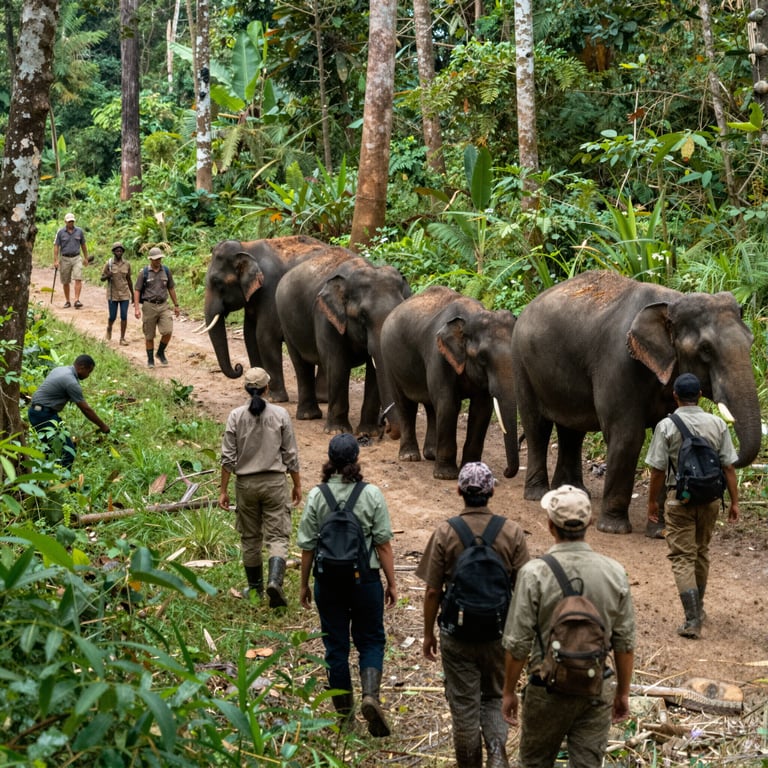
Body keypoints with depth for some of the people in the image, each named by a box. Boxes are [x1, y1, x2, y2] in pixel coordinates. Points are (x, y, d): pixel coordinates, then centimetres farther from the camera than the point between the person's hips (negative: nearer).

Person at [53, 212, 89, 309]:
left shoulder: (79, 231, 3)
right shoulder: (60, 232, -2)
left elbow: (83, 245, 13)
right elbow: (56, 246, -3)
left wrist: (86, 258, 16)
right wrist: (55, 260, -9)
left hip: (76, 258, 0)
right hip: (65, 259, 0)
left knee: (78, 279, -15)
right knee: (65, 282, 7)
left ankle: (77, 300, -17)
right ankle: (67, 301, 19)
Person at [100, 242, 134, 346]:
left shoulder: (126, 264, 1)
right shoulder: (108, 264, -6)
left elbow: (129, 280, 10)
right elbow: (102, 278, -1)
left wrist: (133, 294, 12)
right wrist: (107, 276, -25)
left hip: (124, 294, 2)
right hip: (112, 294, -2)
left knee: (124, 316, -4)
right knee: (113, 317, 3)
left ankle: (122, 338, 4)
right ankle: (109, 328, 36)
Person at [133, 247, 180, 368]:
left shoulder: (166, 271, 5)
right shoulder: (144, 273, -4)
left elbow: (171, 288, 14)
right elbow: (137, 291, -3)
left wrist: (176, 305, 15)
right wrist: (137, 308, -12)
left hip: (163, 305, 2)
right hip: (149, 306, -2)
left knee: (168, 331, -12)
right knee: (149, 335, 4)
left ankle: (161, 353, 12)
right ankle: (150, 360, 18)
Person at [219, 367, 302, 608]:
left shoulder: (236, 416, -5)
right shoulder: (280, 415, -6)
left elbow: (228, 458, -4)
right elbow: (290, 455, -2)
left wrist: (223, 490, 4)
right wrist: (297, 486, 9)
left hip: (246, 483, 1)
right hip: (274, 481, -1)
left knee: (250, 538, 14)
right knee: (277, 535, 1)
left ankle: (255, 588, 24)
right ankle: (275, 581, -20)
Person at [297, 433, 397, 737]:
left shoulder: (317, 496, -6)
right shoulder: (371, 494, -9)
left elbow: (307, 547, -2)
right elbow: (384, 544, -8)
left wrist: (304, 584, 9)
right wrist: (391, 583, 2)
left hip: (328, 580, 1)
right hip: (365, 577, -1)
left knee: (336, 644, 12)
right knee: (371, 640, 12)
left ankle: (344, 711, 20)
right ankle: (371, 696, -10)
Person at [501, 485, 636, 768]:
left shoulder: (535, 573, -16)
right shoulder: (614, 572, -6)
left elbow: (517, 644, -11)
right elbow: (625, 642, 0)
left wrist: (509, 692, 2)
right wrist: (623, 692, 13)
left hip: (548, 689, -2)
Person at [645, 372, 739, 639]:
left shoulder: (666, 426, -10)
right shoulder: (717, 424, -1)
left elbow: (658, 470, -10)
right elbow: (728, 467, -1)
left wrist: (652, 500, 3)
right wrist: (734, 501, 7)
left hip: (680, 499, -4)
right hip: (710, 498, 4)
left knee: (682, 558, -1)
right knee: (701, 552, 21)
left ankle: (692, 620, -11)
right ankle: (698, 609, 35)